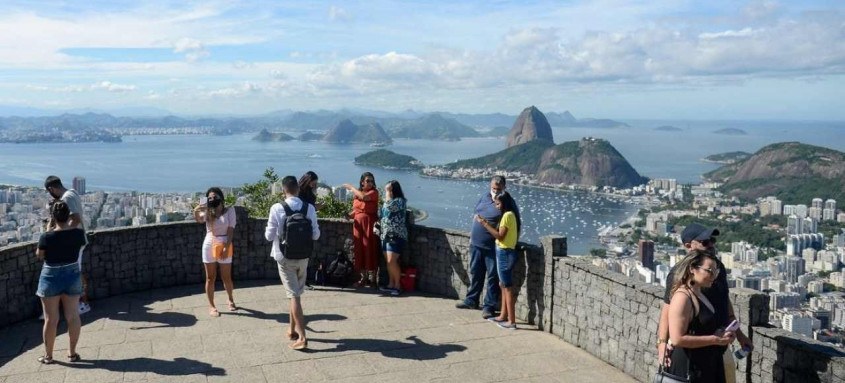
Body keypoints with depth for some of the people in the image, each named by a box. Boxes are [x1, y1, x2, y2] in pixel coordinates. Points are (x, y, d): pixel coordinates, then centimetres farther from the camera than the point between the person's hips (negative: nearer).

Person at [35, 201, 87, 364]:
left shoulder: (47, 237, -19)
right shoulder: (78, 233, -11)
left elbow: (39, 256, -2)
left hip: (51, 279, -3)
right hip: (73, 277, 3)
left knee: (51, 319, 7)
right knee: (73, 316, 11)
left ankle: (48, 355, 18)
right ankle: (72, 353, 19)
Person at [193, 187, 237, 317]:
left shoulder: (229, 210, -2)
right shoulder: (208, 212, 4)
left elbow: (231, 230, -7)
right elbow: (198, 219, -18)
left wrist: (226, 247, -15)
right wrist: (196, 211, -40)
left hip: (224, 246, -2)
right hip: (209, 245, 2)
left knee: (226, 277, 8)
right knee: (210, 278, 6)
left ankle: (231, 300, 32)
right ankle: (211, 306, 13)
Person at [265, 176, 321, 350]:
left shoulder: (277, 208, -13)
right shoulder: (309, 208, -6)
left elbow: (269, 236, -9)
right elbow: (315, 235, -1)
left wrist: (273, 230, 12)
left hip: (285, 257, -3)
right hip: (303, 257, 3)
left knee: (294, 295, -2)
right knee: (296, 293, 20)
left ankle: (302, 337, -7)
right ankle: (292, 329, 32)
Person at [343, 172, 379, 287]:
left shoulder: (374, 192, -4)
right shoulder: (356, 193, 12)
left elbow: (364, 197, -24)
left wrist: (352, 188, -10)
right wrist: (349, 215, 0)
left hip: (369, 224, -5)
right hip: (358, 224, 5)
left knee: (370, 249, -5)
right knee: (359, 251, 6)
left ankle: (372, 279, 0)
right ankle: (364, 278, 14)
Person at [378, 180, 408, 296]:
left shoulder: (400, 201, -9)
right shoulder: (387, 201, 17)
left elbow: (389, 206, -27)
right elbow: (382, 215, 27)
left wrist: (388, 191, -15)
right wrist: (379, 223, 9)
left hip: (396, 235, -8)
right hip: (385, 234, 8)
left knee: (391, 261, -13)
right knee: (388, 261, 9)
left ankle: (397, 285, -2)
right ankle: (391, 284, 16)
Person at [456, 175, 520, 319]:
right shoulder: (485, 196, 8)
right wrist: (473, 233, 19)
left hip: (493, 247, -6)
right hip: (476, 243, 6)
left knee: (493, 276, 1)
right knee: (475, 273, 18)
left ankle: (489, 306, 10)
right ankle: (472, 300, 33)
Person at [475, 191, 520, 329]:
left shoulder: (507, 215, -15)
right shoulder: (509, 215, 13)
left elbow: (500, 236, -20)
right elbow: (501, 233, 9)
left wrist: (484, 223, -17)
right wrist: (486, 223, 6)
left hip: (505, 253, -10)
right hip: (504, 252, 10)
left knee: (507, 287, -7)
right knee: (504, 285, 16)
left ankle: (511, 321, -4)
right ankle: (503, 316, 25)